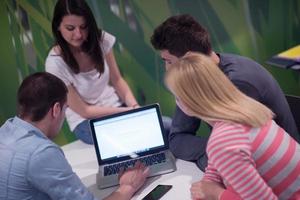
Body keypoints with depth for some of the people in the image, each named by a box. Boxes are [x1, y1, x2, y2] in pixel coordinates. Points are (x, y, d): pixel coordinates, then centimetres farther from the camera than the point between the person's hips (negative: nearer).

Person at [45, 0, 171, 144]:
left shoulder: (101, 40, -8)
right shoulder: (55, 63, -20)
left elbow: (117, 80, 3)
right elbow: (83, 110, -14)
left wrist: (135, 107, -15)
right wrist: (127, 111, -19)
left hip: (116, 106, 4)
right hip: (87, 121, -4)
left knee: (171, 126, -20)